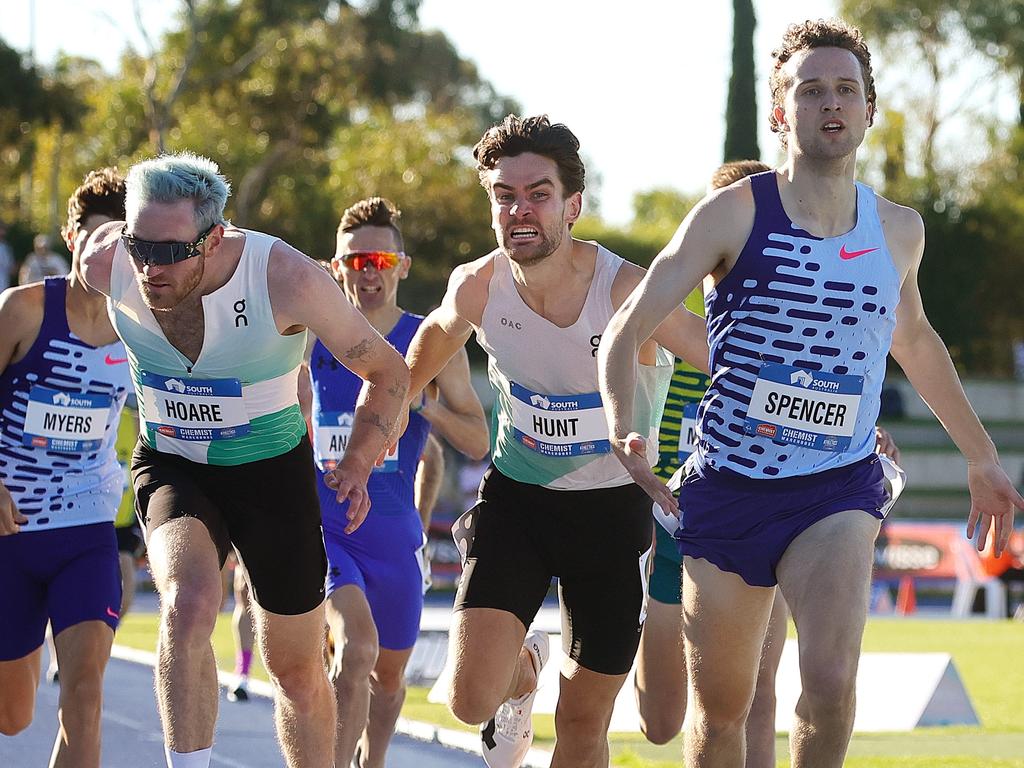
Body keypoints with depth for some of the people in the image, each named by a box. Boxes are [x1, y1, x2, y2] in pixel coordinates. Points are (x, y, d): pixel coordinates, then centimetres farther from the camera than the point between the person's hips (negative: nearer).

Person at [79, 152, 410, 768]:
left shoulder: (287, 278, -28)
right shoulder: (107, 265, -22)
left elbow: (389, 372, -13)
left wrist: (358, 465, -24)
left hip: (272, 470, 0)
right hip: (170, 467, 1)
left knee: (298, 671, 12)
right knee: (189, 604, -31)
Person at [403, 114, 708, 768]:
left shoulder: (627, 291, -24)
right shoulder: (478, 287, -13)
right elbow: (431, 347, 11)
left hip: (614, 504, -1)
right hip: (515, 495, 2)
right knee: (473, 700, -14)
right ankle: (525, 666, 23)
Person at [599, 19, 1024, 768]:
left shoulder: (897, 230, 4)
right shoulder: (734, 214, -7)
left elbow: (915, 341, 24)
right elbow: (626, 329, -11)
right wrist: (623, 428, -29)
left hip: (838, 489, 1)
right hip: (729, 487, -1)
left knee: (831, 682, -24)